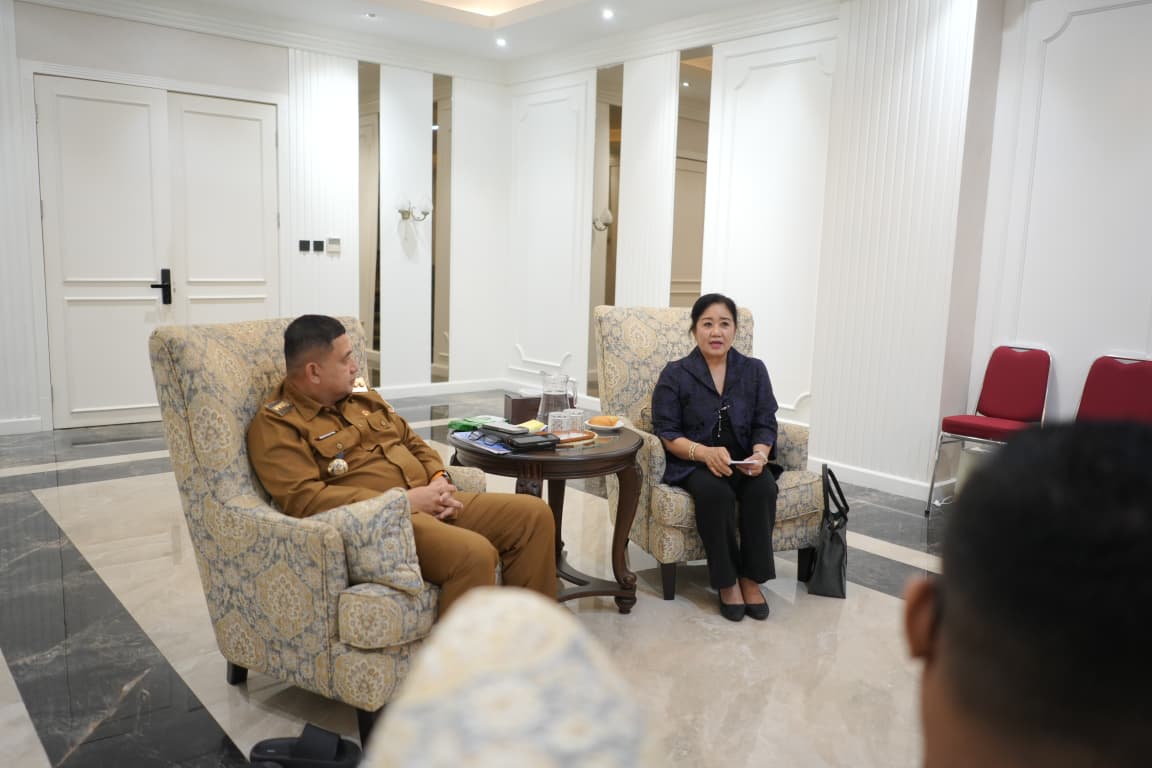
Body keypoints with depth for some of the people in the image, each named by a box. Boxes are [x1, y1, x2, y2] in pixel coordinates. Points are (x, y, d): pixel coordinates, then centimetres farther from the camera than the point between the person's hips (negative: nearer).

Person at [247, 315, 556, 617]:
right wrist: (402, 500, -18)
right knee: (473, 553, -32)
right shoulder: (276, 425, -5)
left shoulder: (362, 397, 19)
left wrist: (441, 479, 2)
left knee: (534, 514, -4)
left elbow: (414, 443, 25)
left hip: (429, 505, 8)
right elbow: (305, 499, -18)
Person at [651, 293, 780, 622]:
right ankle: (727, 581, -15)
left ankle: (751, 578, -13)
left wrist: (759, 454, -19)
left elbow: (765, 425, 4)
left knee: (763, 488, -30)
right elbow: (666, 433, -7)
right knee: (716, 492, -34)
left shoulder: (754, 370, 7)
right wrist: (705, 452, -24)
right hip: (692, 462, -2)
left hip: (743, 461, 3)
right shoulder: (675, 374, -1)